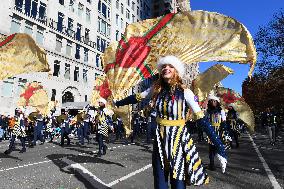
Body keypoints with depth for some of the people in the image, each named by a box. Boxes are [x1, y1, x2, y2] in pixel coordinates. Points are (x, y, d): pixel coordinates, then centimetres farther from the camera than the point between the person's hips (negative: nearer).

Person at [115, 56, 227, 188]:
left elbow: (202, 120, -17)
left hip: (178, 139, -3)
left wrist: (220, 149, -20)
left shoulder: (185, 92, -14)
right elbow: (136, 98, 13)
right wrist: (118, 103, 25)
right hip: (160, 139, 4)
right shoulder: (156, 89, -2)